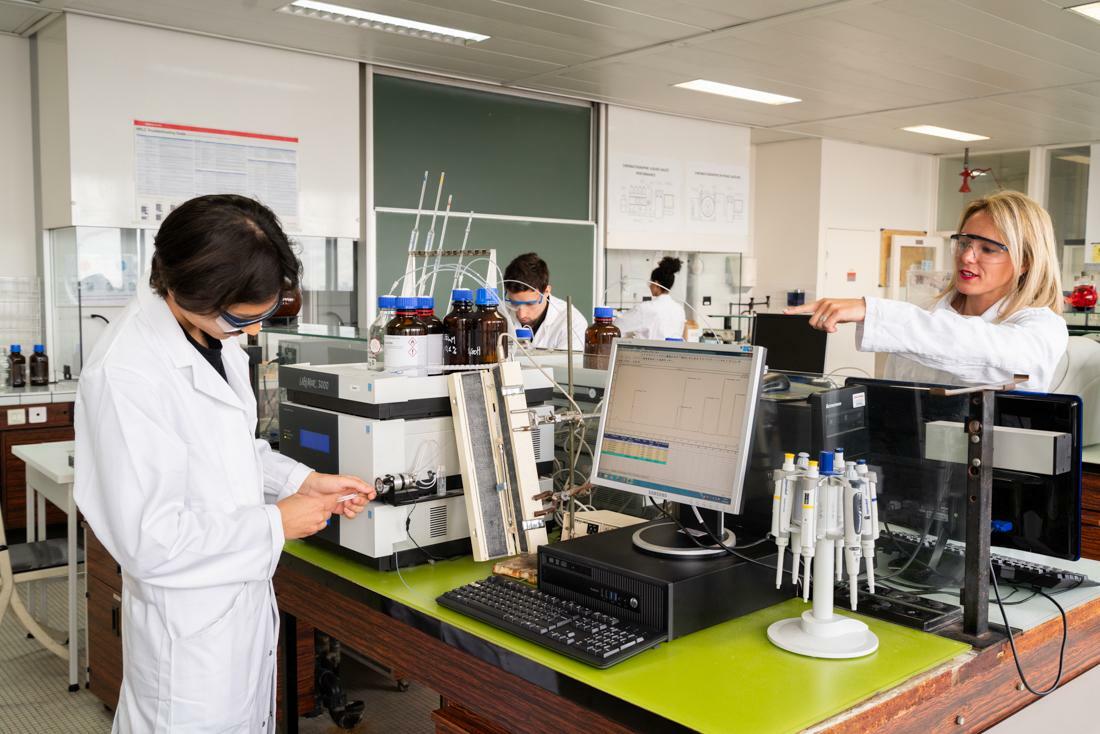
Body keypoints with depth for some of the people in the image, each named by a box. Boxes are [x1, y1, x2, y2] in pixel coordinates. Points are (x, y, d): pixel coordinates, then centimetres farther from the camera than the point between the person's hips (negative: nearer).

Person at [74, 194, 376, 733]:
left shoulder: (215, 338, 0)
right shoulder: (126, 374, -26)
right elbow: (148, 539, -26)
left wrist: (303, 480, 1)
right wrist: (275, 523, -18)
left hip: (247, 600, 8)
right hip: (192, 631, -8)